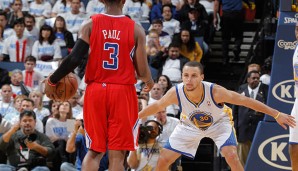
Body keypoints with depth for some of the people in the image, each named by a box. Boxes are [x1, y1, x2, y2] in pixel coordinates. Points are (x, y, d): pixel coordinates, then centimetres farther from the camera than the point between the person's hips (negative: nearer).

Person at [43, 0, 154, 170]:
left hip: (96, 90, 2)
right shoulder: (136, 29, -3)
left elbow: (75, 59, -8)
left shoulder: (90, 24, -1)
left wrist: (52, 81, 5)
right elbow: (142, 71, -3)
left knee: (94, 151, 13)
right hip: (123, 92, -2)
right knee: (117, 154, 2)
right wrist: (149, 82, 20)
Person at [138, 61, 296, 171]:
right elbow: (157, 106, -10)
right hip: (190, 126, 2)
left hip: (218, 123, -2)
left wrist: (277, 115, -28)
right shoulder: (176, 93, -31)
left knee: (231, 156, -25)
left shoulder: (215, 91, -37)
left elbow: (245, 101, -29)